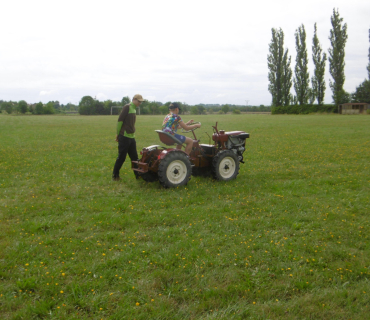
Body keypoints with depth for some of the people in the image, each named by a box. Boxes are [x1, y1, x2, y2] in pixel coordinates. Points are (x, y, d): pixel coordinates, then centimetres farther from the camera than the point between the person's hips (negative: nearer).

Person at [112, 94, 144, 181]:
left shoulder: (134, 109, 16)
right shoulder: (127, 107, -10)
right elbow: (120, 120, -13)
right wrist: (118, 134, -10)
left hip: (131, 137, 8)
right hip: (124, 137, -8)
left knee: (134, 157, 10)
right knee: (121, 157, -2)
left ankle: (138, 174, 17)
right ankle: (115, 175, 9)